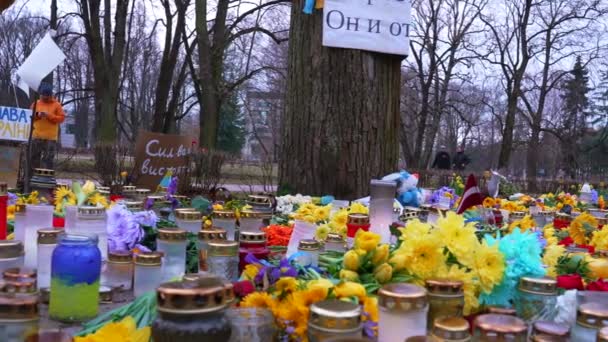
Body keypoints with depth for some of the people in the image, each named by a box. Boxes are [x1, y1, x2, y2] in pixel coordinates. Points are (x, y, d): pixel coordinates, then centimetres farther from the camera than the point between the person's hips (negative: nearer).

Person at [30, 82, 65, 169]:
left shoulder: (56, 104, 3)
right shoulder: (36, 104, 11)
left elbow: (62, 118, -4)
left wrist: (49, 115, -14)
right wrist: (37, 115, -8)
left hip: (50, 137, -3)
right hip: (36, 136, 3)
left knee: (48, 160, -4)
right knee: (34, 158, 7)